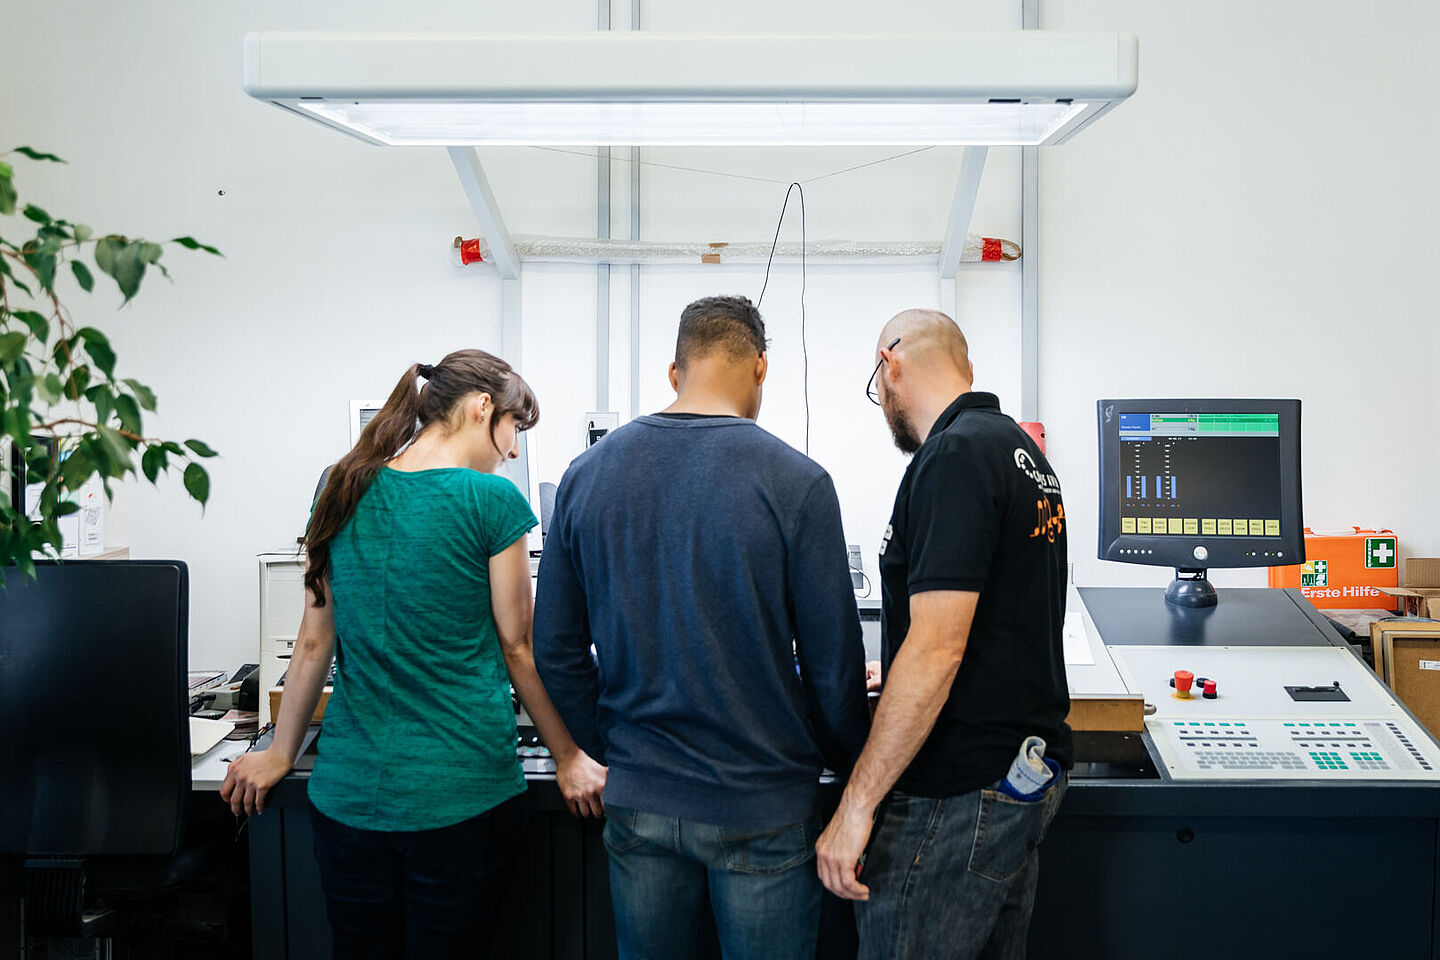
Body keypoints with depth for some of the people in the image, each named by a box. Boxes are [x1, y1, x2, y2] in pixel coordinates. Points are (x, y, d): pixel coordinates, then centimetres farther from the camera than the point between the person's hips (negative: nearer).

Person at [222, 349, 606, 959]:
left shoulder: (344, 489, 4)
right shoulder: (492, 501, -10)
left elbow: (315, 642, 9)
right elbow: (518, 648, -4)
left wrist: (280, 755, 19)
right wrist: (568, 759, 7)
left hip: (349, 789, 5)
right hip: (461, 792, -4)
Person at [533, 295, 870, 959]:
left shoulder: (587, 474, -1)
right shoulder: (795, 482, -13)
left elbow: (557, 650, 4)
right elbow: (834, 665, -10)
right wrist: (851, 763, 8)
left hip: (638, 799, 4)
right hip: (762, 806, -3)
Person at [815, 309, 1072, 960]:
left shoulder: (954, 457, -17)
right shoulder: (1020, 449, 14)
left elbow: (936, 647, -24)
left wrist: (857, 802, -20)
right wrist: (898, 682, 37)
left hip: (958, 796, -10)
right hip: (1030, 771, 10)